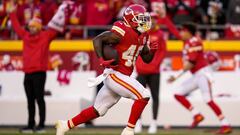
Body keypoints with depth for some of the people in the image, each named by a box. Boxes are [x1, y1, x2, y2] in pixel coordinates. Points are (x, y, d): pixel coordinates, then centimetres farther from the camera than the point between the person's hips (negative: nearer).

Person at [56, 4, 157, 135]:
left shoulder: (143, 36, 10)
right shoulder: (123, 32, -16)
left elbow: (147, 58, 18)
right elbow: (97, 39, -13)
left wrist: (152, 51, -4)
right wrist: (102, 60, -23)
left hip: (123, 76, 9)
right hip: (114, 74, -9)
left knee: (98, 110, 14)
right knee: (143, 95, -18)